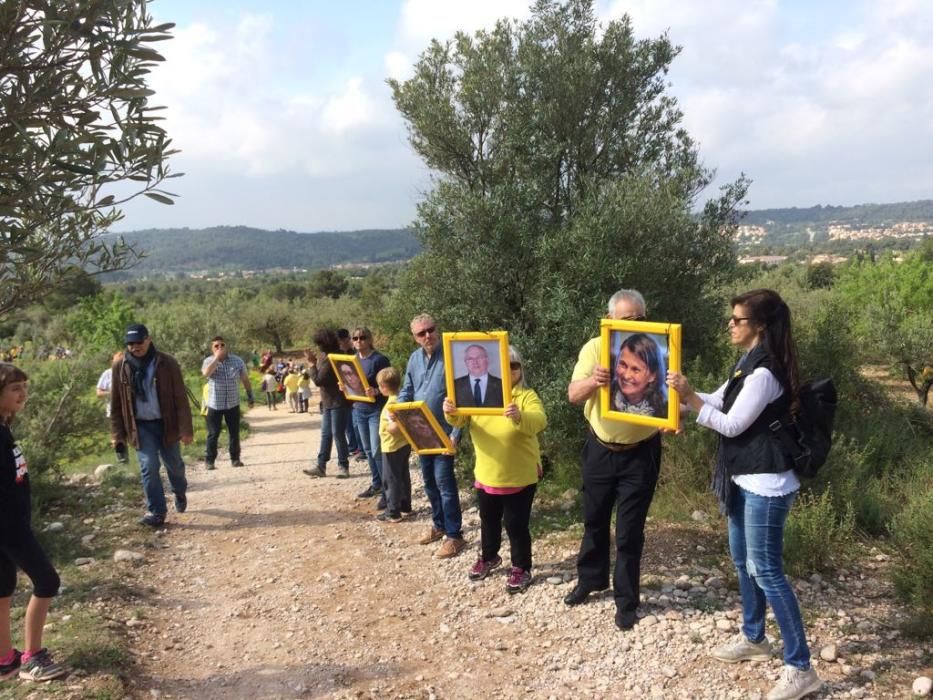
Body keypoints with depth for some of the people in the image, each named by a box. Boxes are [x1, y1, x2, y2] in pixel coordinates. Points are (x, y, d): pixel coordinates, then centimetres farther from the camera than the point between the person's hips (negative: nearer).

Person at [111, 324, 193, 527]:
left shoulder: (167, 363, -10)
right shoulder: (120, 366, -4)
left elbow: (180, 398, -10)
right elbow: (116, 402, 3)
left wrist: (186, 429, -12)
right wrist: (117, 433, 1)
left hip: (166, 424, -1)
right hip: (140, 426, 1)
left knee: (174, 463, 13)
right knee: (148, 467, -7)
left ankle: (180, 493, 43)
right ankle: (156, 511, 3)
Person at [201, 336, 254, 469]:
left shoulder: (237, 361, 0)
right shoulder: (209, 361, -5)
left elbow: (245, 379, 9)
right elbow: (206, 373, -28)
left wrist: (250, 397, 9)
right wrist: (217, 358, -24)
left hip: (233, 404, 2)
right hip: (214, 404, -2)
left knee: (234, 433, 8)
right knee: (213, 434, 2)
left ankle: (235, 458, 18)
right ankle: (210, 460, 11)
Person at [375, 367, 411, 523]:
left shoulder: (391, 404, -23)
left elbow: (395, 427, -30)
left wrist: (385, 428, -13)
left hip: (392, 447, -9)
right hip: (404, 444, 9)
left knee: (390, 480, 0)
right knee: (403, 477, 18)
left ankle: (393, 513, 5)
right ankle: (405, 507, 28)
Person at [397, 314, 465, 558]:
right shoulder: (415, 358, 4)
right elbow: (406, 391, 14)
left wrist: (455, 434, -22)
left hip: (443, 432, -7)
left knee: (444, 482, -5)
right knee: (429, 482, 16)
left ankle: (454, 535, 4)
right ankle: (439, 524, 31)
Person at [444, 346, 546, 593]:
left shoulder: (527, 396, -10)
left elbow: (539, 422, -27)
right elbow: (460, 420, -5)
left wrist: (519, 417, -49)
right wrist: (450, 412, -30)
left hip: (519, 477, -4)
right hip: (486, 475, 4)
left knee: (516, 524, 4)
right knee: (488, 521, 22)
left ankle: (521, 568, 21)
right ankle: (488, 557, 43)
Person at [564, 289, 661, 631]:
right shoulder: (594, 348, -5)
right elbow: (573, 394, -12)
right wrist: (593, 380, -34)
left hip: (640, 453, -2)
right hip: (600, 449, 2)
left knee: (629, 531, 5)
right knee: (594, 520, 19)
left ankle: (626, 599, 21)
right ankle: (590, 578, 40)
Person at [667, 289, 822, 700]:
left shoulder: (764, 372, -21)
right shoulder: (748, 362, 11)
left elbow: (732, 425, -20)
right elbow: (719, 404, 18)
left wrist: (689, 396, -22)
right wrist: (683, 393, 7)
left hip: (765, 483, -10)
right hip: (745, 478, 10)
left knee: (766, 571, -6)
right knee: (743, 561, 20)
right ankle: (753, 639, 36)